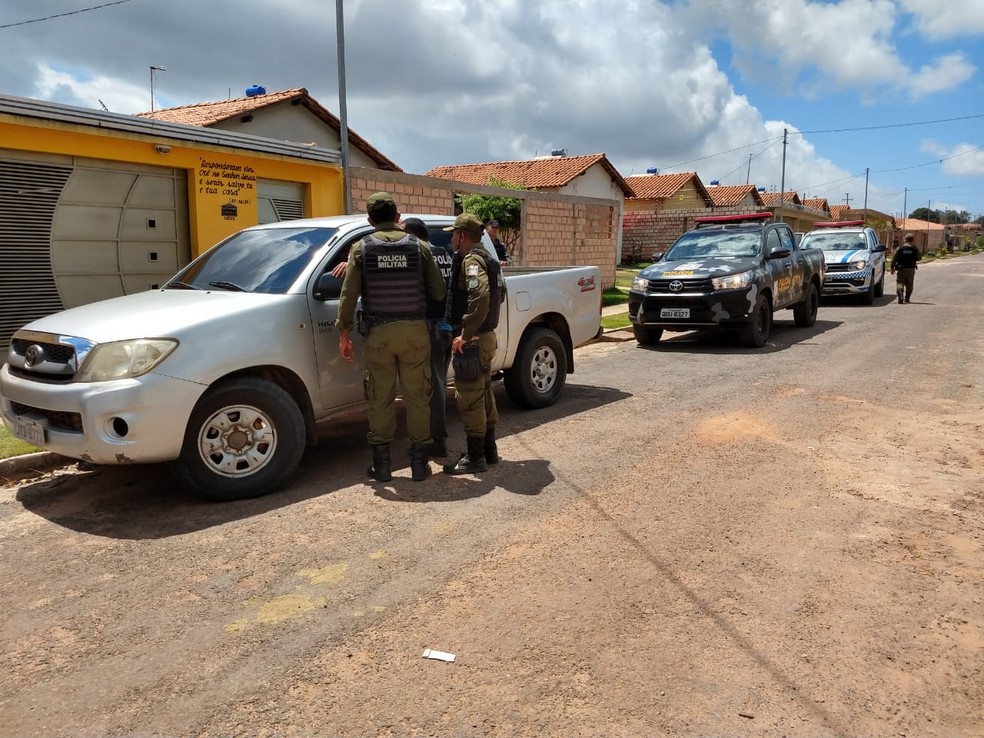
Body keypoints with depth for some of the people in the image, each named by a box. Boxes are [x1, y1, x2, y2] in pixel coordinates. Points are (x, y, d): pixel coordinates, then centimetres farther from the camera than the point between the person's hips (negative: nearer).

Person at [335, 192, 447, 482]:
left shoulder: (361, 248, 0)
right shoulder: (419, 246, 1)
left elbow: (348, 295, -5)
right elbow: (439, 292, 0)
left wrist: (344, 333, 2)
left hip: (379, 333, 0)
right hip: (414, 330, 1)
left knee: (380, 399, 8)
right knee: (417, 396, 8)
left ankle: (382, 464, 15)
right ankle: (419, 463, 15)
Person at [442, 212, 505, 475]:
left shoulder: (471, 260, -16)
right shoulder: (485, 258, 16)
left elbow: (480, 296, -31)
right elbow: (499, 293, 24)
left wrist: (465, 334, -27)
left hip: (473, 340, -10)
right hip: (486, 336, 10)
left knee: (469, 398, -4)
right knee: (483, 394, 16)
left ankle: (475, 457, 2)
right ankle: (489, 449, 26)